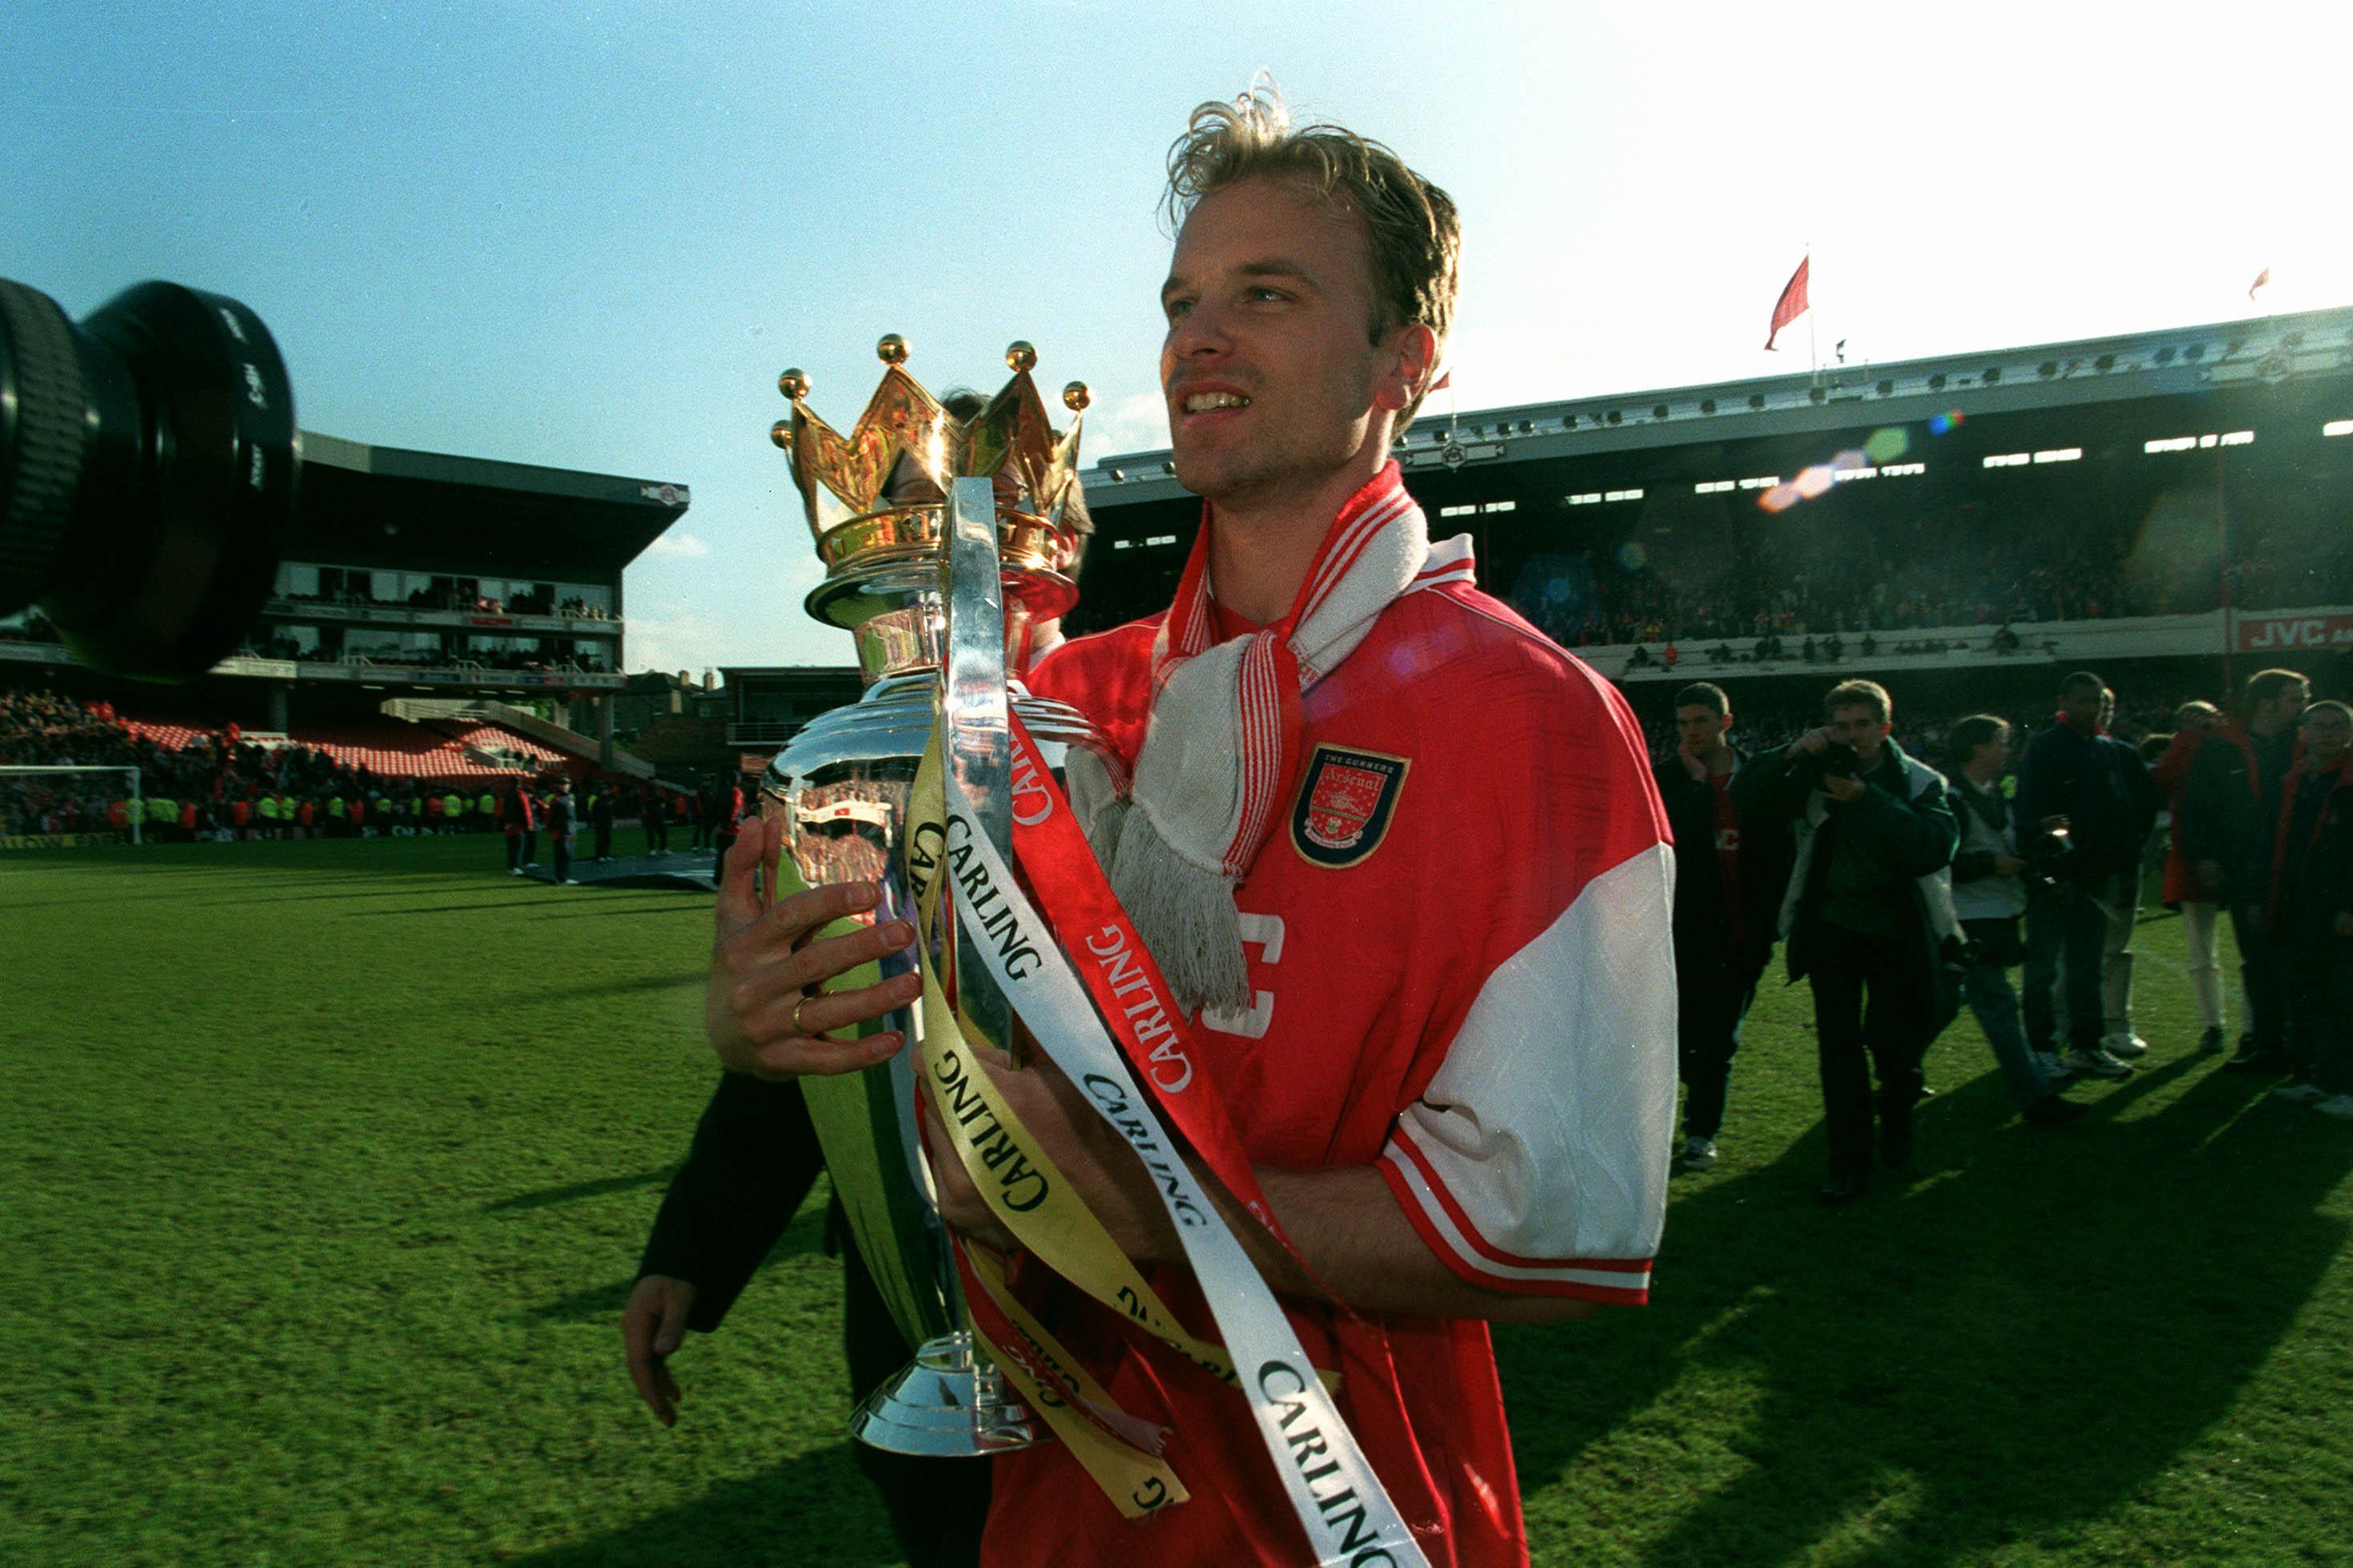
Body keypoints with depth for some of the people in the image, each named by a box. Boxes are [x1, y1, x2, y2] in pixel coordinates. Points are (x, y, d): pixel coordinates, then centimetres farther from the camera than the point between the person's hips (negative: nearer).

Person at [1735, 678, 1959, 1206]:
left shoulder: (1919, 782, -2)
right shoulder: (1815, 776, 1)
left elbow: (1937, 847, -19)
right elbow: (1745, 797, -7)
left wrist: (1868, 799, -24)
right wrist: (1791, 755, -19)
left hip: (1897, 933, -1)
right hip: (1831, 929, 1)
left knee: (1895, 1048, 6)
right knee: (1839, 1049, 1)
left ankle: (1896, 1125, 39)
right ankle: (1849, 1165, 11)